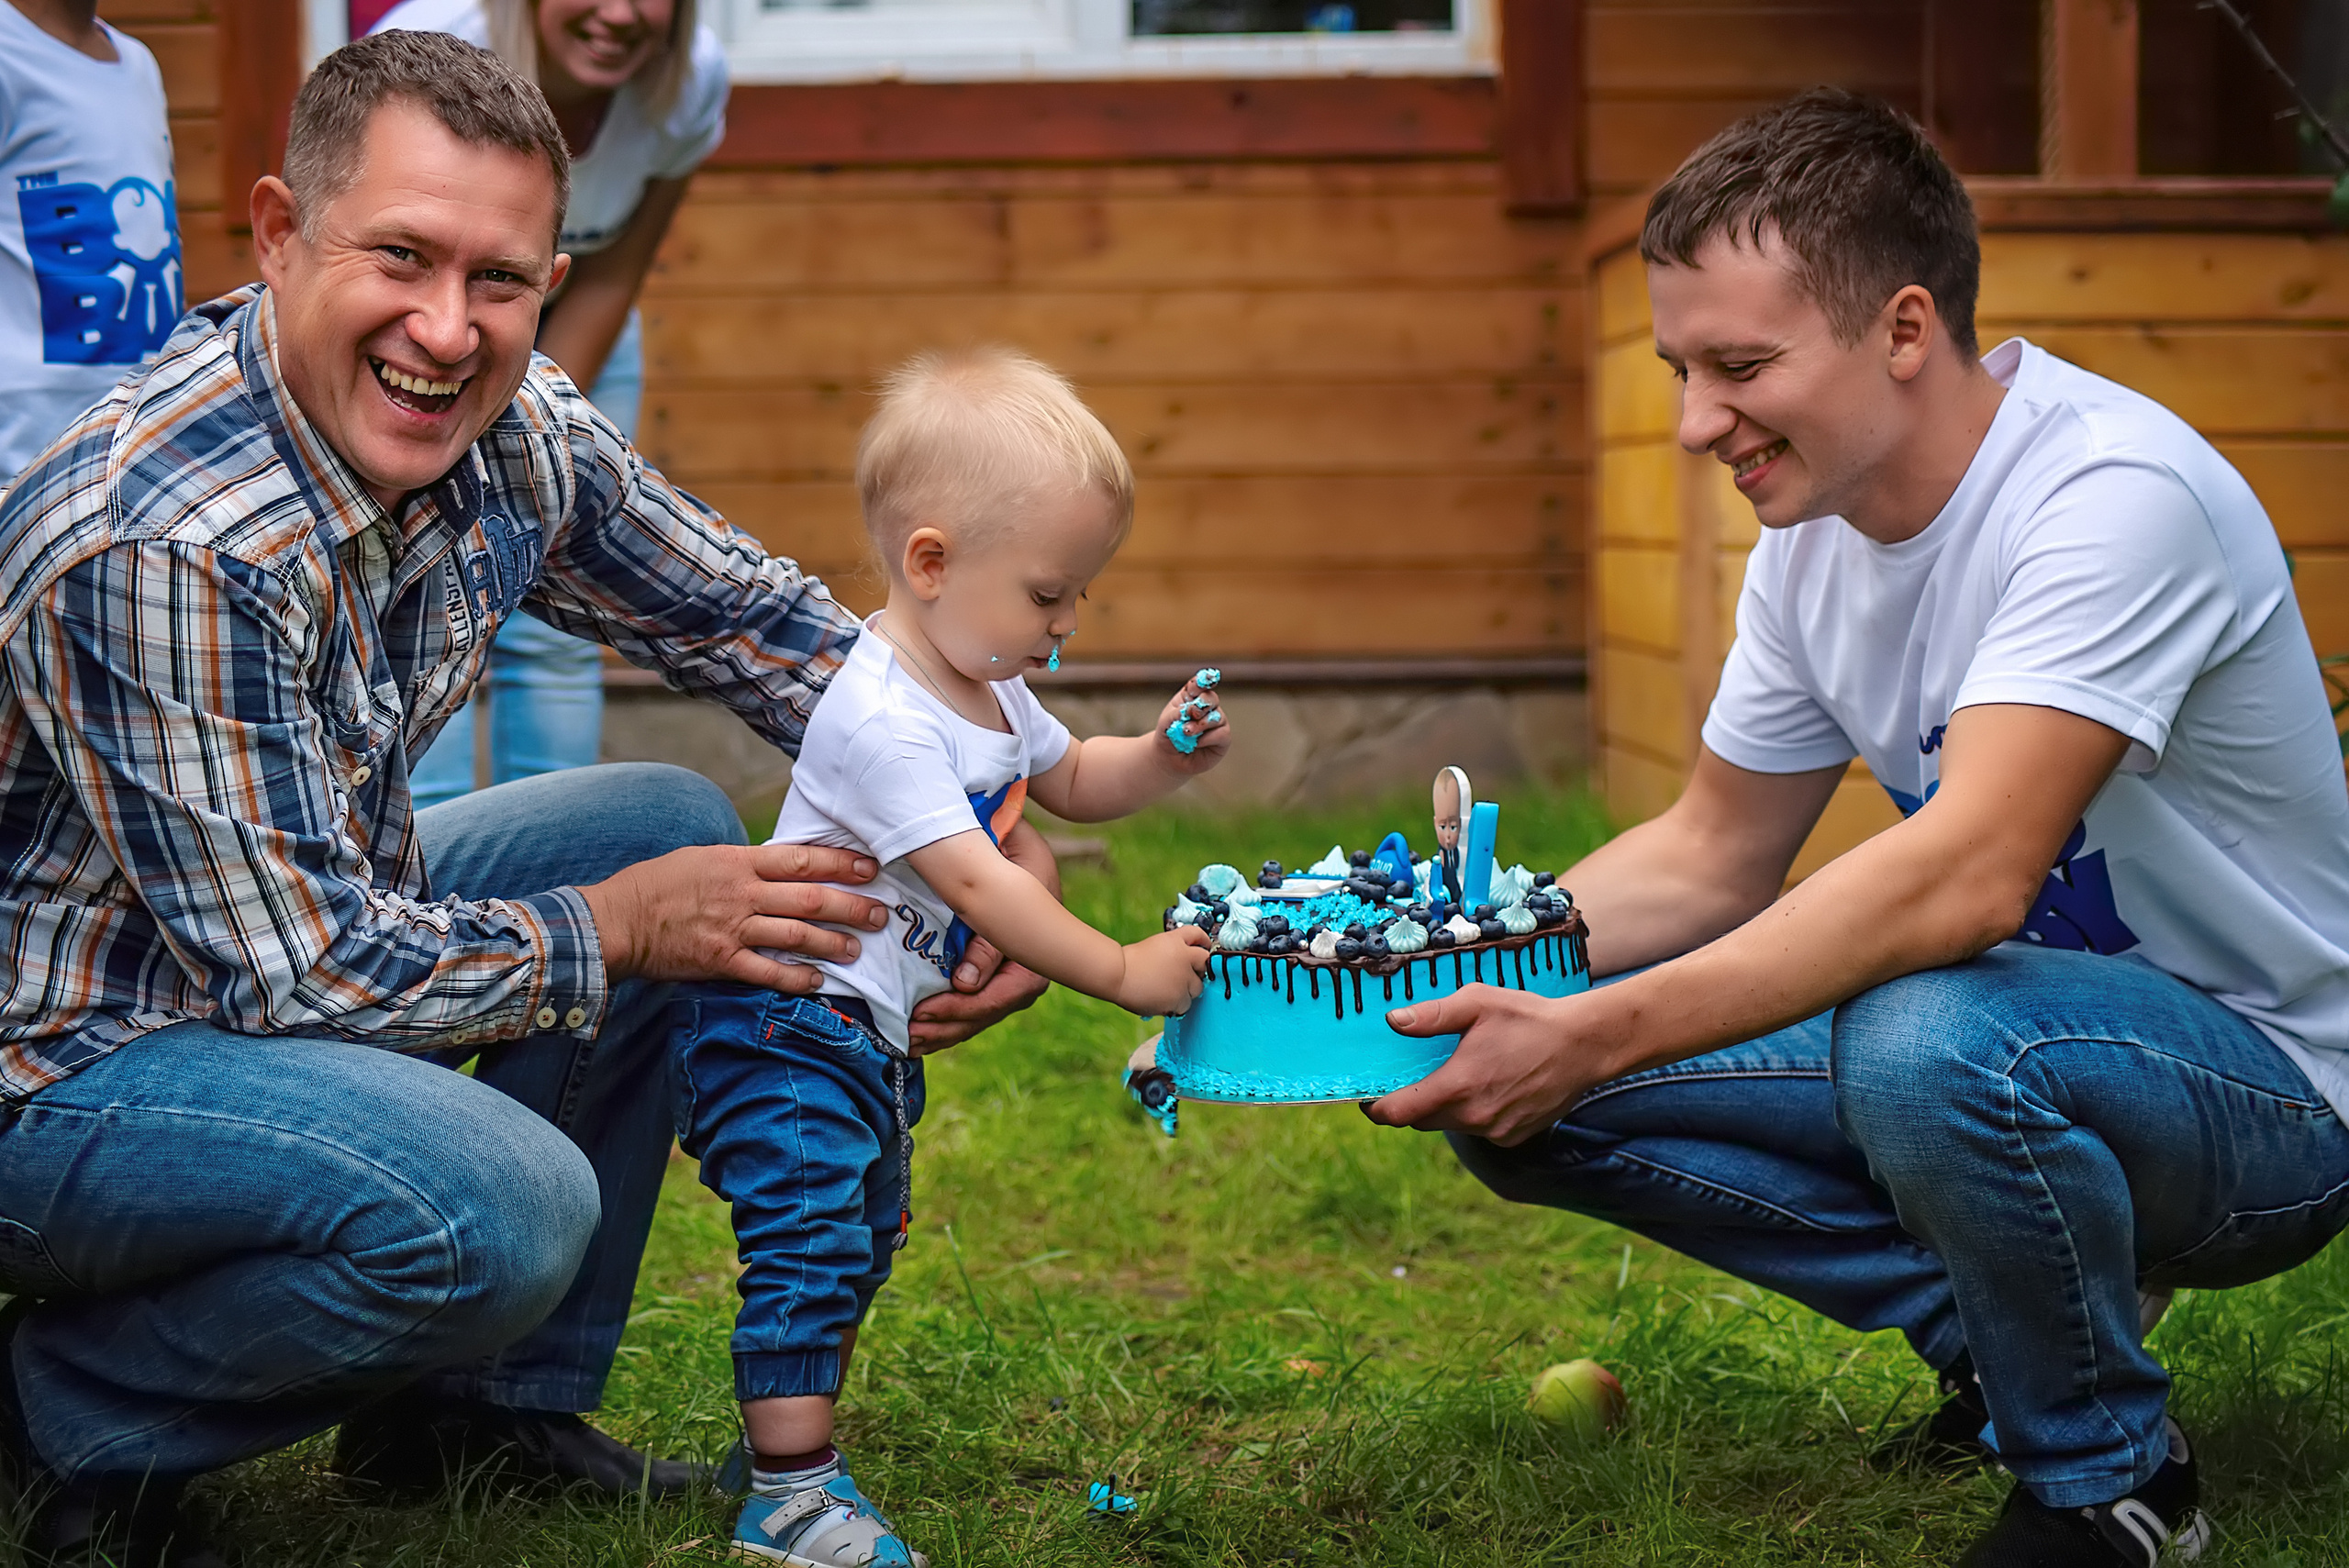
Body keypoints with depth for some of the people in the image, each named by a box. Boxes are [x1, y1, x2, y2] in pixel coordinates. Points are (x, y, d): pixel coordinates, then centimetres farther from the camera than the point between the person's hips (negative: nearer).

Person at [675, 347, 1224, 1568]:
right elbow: (974, 884, -30)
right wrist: (1124, 972, -27)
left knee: (864, 1239, 20)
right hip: (782, 1025, -11)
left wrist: (1161, 758, 2)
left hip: (872, 1032, 11)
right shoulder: (882, 720, -26)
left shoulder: (987, 689, 6)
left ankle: (788, 1429, 33)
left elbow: (1069, 780, 23)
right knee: (809, 1238, -16)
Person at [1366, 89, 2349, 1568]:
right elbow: (1712, 855, 8)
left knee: (1927, 1042, -40)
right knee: (1519, 1088, -7)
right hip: (2021, 1018, 7)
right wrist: (1457, 969, -8)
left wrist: (1594, 1037, -39)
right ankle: (2009, 1325, 7)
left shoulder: (2114, 494, -26)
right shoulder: (1816, 523, 0)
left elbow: (1968, 877, -37)